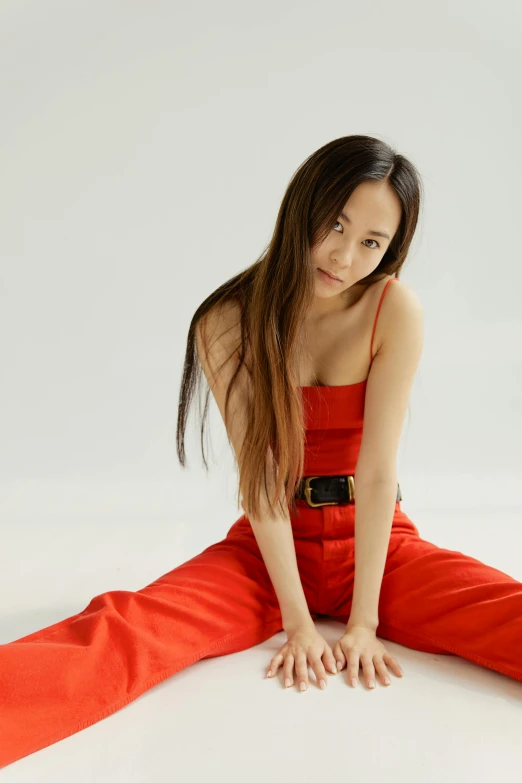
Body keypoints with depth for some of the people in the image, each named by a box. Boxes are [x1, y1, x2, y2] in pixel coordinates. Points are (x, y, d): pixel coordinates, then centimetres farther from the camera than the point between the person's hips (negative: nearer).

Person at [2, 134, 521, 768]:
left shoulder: (395, 309, -13)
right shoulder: (229, 323, -12)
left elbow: (377, 472, -16)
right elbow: (260, 477, -16)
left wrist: (362, 620, -18)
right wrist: (299, 621, -18)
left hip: (376, 542, 1)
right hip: (268, 549, 0)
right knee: (123, 626, -28)